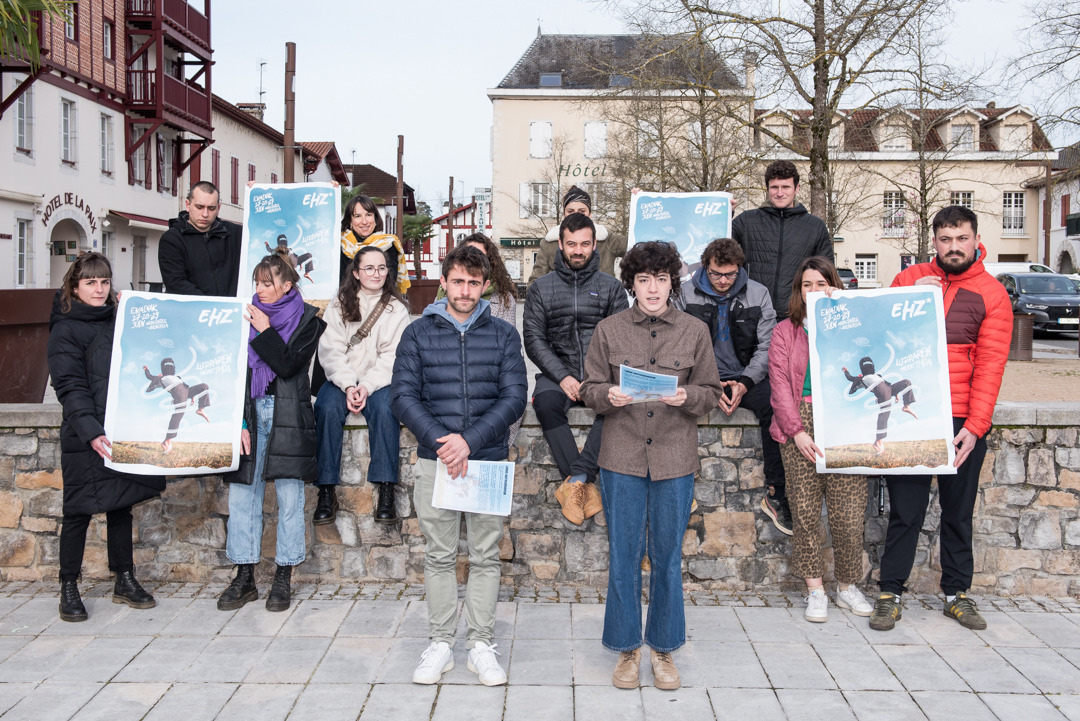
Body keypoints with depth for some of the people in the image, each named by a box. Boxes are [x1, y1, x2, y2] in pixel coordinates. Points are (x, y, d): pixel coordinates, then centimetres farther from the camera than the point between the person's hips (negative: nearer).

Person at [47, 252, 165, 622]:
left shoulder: (119, 321, 15)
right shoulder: (65, 330, -4)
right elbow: (70, 388, -13)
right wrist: (91, 432, -25)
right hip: (84, 439, -5)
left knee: (121, 505, 12)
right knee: (79, 511, 2)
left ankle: (125, 581, 22)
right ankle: (69, 588, 14)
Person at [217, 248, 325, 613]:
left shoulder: (307, 319, 3)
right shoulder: (247, 316, 11)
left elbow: (288, 365, -9)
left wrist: (264, 331, -9)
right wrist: (238, 421, -2)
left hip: (288, 416, -3)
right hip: (249, 413, 3)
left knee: (289, 498, 1)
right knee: (242, 495, 2)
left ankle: (284, 578, 11)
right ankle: (244, 578, 11)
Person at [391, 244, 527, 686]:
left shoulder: (503, 335, 5)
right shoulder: (418, 333, 4)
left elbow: (515, 397, -4)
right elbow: (403, 395, -3)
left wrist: (470, 440, -16)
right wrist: (440, 441, -16)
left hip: (488, 461, 0)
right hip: (434, 462, 0)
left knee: (485, 557, 6)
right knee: (439, 557, 8)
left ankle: (481, 645, 17)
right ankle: (440, 644, 18)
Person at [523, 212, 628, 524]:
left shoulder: (611, 287, 11)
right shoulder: (540, 289, 11)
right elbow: (534, 340, 2)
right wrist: (563, 376, -13)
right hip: (557, 372, 0)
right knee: (545, 402, -35)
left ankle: (575, 481, -32)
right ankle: (586, 485, -31)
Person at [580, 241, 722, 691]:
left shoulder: (695, 332, 5)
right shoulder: (609, 330, 4)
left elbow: (712, 392, 7)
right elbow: (589, 389, 6)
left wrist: (687, 397, -14)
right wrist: (608, 396, -16)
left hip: (674, 459, 1)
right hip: (622, 458, 0)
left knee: (668, 556, 8)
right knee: (623, 556, 5)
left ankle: (663, 648, 24)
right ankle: (627, 648, 21)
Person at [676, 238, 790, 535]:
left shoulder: (758, 294, 5)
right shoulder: (687, 296, 4)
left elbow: (767, 347, 2)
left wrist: (745, 383, -14)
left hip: (747, 377, 0)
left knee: (776, 407, -31)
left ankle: (776, 494, -19)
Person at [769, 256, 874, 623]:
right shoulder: (785, 331, 12)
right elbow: (780, 385, 4)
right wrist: (797, 431, -9)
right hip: (801, 424, 0)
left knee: (850, 513, -3)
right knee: (805, 510, 0)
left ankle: (847, 586, 16)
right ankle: (815, 590, 12)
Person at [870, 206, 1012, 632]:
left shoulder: (992, 294, 4)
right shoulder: (909, 279, 8)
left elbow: (990, 365, -2)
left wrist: (975, 426, -11)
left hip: (963, 422, 0)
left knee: (959, 511, 11)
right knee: (905, 509, 1)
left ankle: (957, 593, 23)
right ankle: (890, 594, 11)